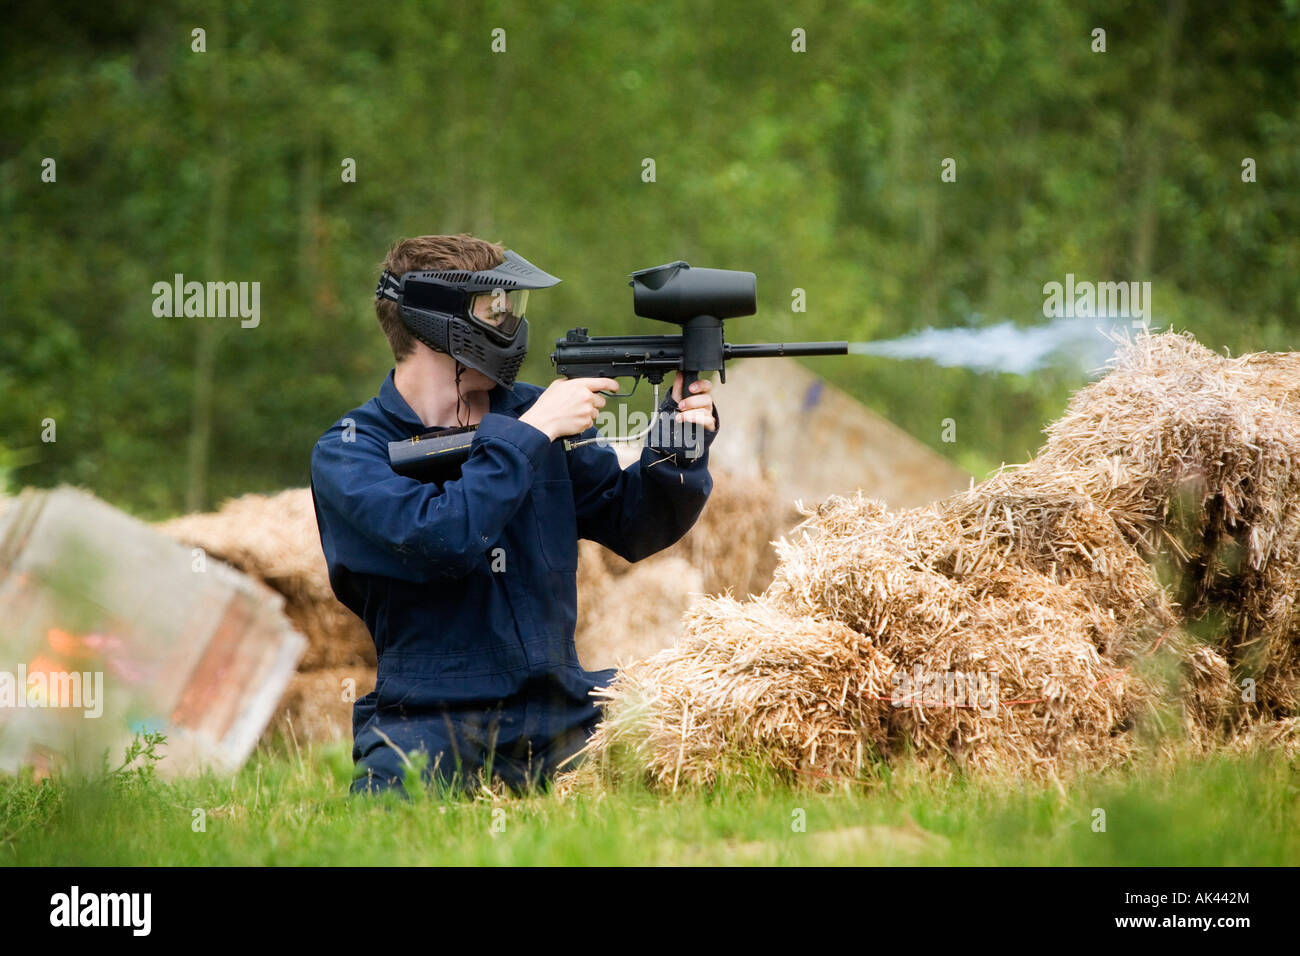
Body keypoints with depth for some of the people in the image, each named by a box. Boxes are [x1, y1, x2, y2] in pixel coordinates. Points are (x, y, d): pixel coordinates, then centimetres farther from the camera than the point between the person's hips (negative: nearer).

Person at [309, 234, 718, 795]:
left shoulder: (528, 412, 10)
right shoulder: (347, 454, -4)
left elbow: (631, 526, 14)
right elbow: (440, 540, -22)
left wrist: (679, 445, -5)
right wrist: (531, 434, -16)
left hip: (560, 712, 5)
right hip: (431, 723, -5)